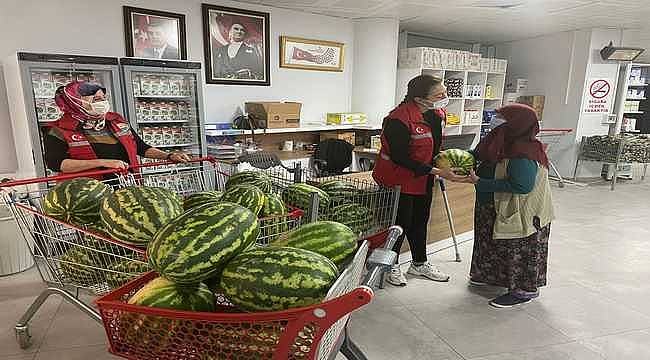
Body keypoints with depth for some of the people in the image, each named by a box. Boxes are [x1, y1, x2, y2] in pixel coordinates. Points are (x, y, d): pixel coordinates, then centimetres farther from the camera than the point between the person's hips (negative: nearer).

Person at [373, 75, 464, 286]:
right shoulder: (399, 119, -28)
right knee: (400, 223, 3)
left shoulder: (438, 113, -1)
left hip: (424, 179, 8)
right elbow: (399, 157, -27)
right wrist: (437, 171, -27)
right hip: (399, 178, -8)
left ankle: (419, 264, 38)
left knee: (420, 221, 20)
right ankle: (392, 266, 25)